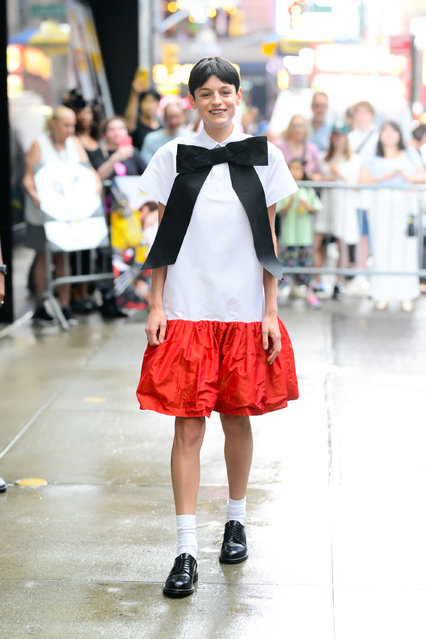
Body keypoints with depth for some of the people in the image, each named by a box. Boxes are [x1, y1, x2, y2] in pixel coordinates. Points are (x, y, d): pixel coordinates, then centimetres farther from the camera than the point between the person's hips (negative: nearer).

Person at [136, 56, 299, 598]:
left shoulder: (262, 156, 4)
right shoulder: (173, 156, 3)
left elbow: (268, 239, 6)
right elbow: (164, 236, 5)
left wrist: (271, 311, 1)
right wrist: (156, 305, -1)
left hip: (245, 310, 1)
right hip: (187, 310, -1)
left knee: (237, 419, 10)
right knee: (188, 426, -3)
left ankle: (236, 521, 31)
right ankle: (186, 550, 0)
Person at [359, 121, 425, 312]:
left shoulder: (409, 156, 16)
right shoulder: (374, 159, 14)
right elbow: (363, 179, 1)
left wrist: (409, 177, -10)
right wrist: (385, 177, -11)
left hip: (405, 203, 0)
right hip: (381, 204, 0)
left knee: (405, 249, -5)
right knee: (382, 248, -7)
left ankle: (406, 296, -3)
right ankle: (383, 296, -4)